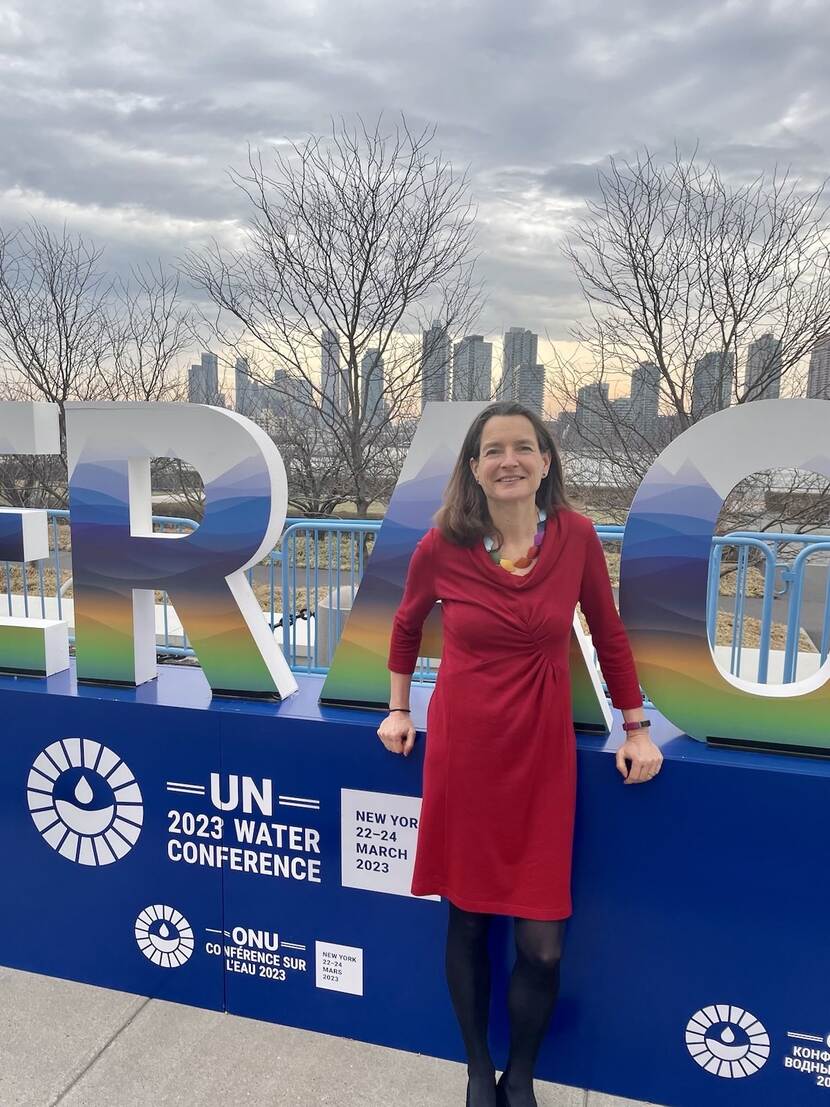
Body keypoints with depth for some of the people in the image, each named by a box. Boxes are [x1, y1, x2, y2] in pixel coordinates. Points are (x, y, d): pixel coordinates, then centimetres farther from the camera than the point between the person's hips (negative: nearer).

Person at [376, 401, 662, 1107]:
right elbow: (406, 626, 10)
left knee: (542, 943, 5)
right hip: (463, 746, 0)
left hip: (544, 753, 1)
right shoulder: (441, 547, -9)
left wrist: (637, 727, 8)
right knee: (468, 918, 14)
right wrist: (398, 711, 14)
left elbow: (609, 633, 5)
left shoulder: (576, 537, -8)